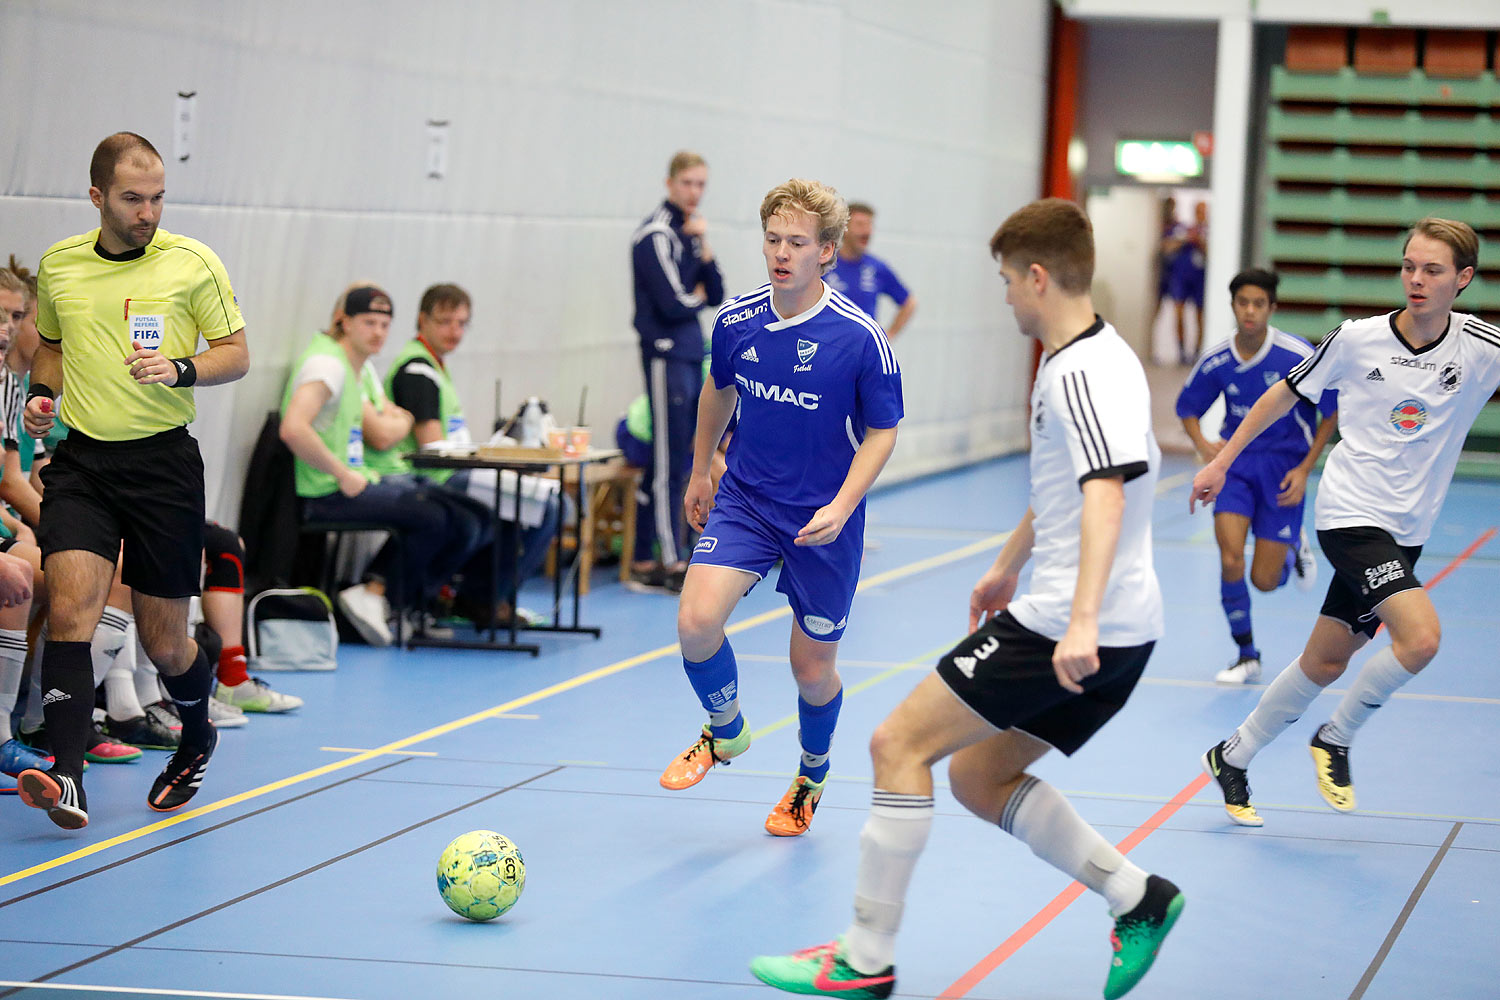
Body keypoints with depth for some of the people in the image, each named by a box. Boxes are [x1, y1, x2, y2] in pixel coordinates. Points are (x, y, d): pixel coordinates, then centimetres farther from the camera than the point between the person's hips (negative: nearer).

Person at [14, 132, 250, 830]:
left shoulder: (193, 263, -2)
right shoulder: (58, 266, 7)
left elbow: (236, 355, 3)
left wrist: (180, 369, -16)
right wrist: (41, 393, 5)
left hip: (163, 461, -2)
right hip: (80, 459, 2)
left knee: (165, 643, 5)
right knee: (70, 609, -19)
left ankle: (196, 740, 37)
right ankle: (67, 779, -26)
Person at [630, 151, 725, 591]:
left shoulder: (688, 230, 15)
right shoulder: (656, 235, -11)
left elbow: (716, 296, 10)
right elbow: (672, 303, -17)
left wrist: (704, 248, -3)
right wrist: (698, 298, 4)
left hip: (691, 354, 9)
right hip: (666, 353, -9)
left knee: (683, 457, 8)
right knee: (669, 460, -7)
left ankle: (648, 557, 12)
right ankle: (670, 561, -4)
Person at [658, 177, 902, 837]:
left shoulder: (862, 338, -17)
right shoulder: (735, 322, -6)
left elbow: (882, 433, -8)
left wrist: (840, 508, -21)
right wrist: (701, 471, 25)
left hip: (823, 521, -2)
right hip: (744, 499, 2)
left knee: (813, 669, 7)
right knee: (697, 620, -20)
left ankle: (811, 777, 38)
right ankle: (725, 732, 11)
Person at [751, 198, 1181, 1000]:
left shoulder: (1083, 372, -16)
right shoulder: (1077, 362, 16)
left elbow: (1105, 493, -31)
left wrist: (1082, 620, -41)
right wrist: (1007, 565, 45)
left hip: (1070, 631, -10)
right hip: (1108, 633, 10)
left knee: (900, 744, -5)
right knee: (978, 778, 17)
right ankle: (1136, 897, 12)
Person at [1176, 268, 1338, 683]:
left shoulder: (1299, 356, -16)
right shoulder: (1215, 361, -7)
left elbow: (1333, 412, -4)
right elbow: (1187, 408, 10)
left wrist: (1304, 469, -9)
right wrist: (1201, 442, -12)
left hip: (1283, 467, -2)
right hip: (1235, 462, 2)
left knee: (1264, 581, -4)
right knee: (1230, 560, -16)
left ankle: (1294, 548, 33)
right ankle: (1247, 656, 3)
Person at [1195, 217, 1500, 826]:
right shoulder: (1357, 340, -8)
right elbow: (1286, 394, 6)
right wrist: (1221, 462, 9)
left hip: (1406, 532, 4)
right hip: (1351, 513, -4)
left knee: (1326, 663, 10)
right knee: (1420, 636, -24)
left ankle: (1232, 758, 29)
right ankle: (1335, 739, -2)